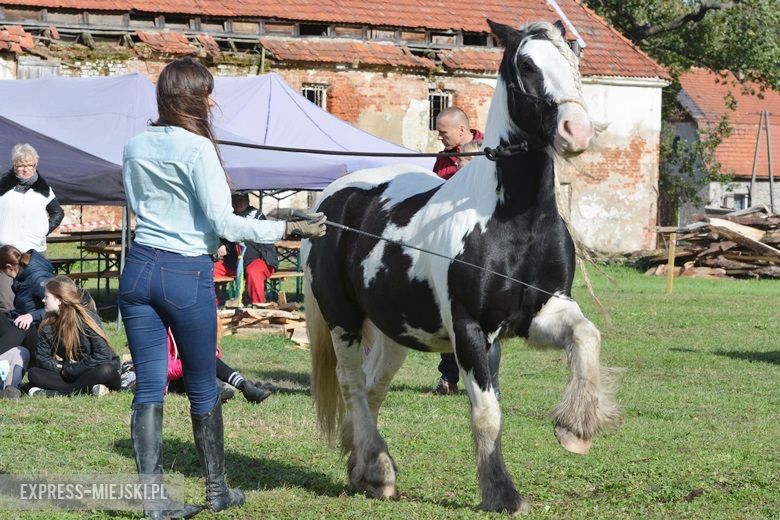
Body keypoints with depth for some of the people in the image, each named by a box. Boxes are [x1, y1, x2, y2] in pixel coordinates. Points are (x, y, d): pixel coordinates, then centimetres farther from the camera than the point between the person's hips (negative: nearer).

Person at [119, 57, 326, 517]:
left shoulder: (135, 148, 7)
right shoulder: (198, 148, -13)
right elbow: (223, 223, -15)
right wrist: (287, 229, -10)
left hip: (139, 269, 5)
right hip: (187, 275, -5)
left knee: (149, 386, 5)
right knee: (203, 388, 9)